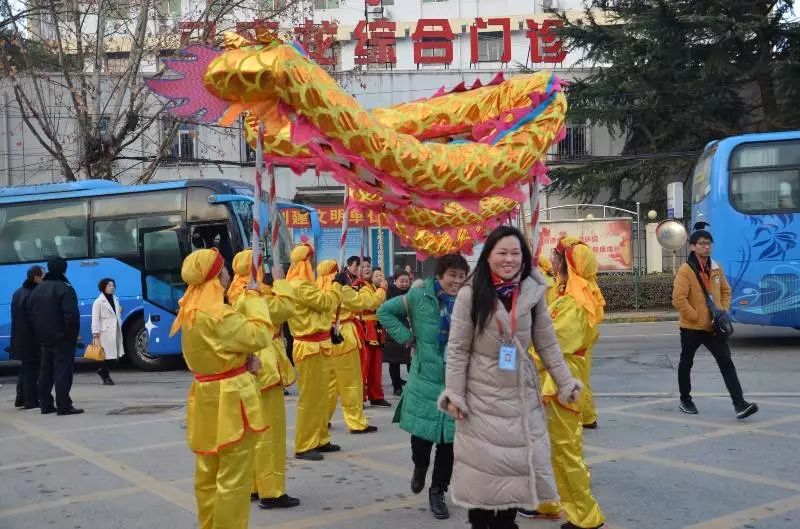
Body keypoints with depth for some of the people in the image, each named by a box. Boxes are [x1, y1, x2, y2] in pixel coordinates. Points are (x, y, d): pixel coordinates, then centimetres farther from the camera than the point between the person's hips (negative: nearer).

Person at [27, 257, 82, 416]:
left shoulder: (36, 290, 12)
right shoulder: (64, 288, -14)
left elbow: (30, 314, 12)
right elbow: (71, 314, -22)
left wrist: (39, 334, 14)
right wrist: (73, 333, -12)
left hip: (44, 339, 8)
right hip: (62, 338, -8)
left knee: (46, 371, 14)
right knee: (63, 371, -7)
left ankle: (45, 405, 19)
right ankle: (64, 406, -9)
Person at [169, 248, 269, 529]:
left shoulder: (190, 310, 7)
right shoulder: (216, 315, -22)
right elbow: (259, 336, -20)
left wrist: (245, 357, -3)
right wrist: (253, 297, -10)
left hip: (206, 397, 10)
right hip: (229, 400, -10)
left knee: (208, 474, 18)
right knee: (233, 477, -2)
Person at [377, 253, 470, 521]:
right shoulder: (419, 296, -5)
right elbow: (385, 311, 5)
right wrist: (405, 336, -4)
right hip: (424, 380, -1)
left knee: (448, 440, 4)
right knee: (422, 433, 4)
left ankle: (437, 493, 22)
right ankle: (420, 467, 40)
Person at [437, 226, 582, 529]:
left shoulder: (532, 292, 0)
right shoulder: (471, 293, -10)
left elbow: (547, 344, 7)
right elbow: (457, 349, -8)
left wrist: (566, 384, 6)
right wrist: (454, 395, -11)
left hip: (520, 396, 3)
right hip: (481, 396, -3)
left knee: (517, 463, 7)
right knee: (480, 465, 3)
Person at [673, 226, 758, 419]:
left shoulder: (716, 268, 6)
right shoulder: (685, 270, -13)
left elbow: (726, 291, 18)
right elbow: (678, 299, -19)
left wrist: (723, 312, 3)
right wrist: (697, 317, -15)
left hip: (714, 327, 4)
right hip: (691, 328, -4)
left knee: (726, 363, -6)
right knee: (686, 364, 12)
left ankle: (739, 404, -11)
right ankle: (685, 400, 29)